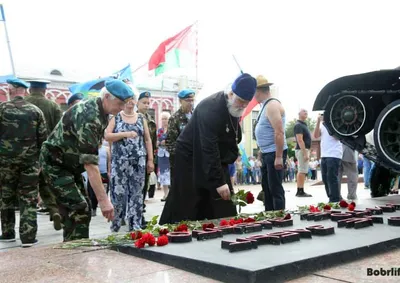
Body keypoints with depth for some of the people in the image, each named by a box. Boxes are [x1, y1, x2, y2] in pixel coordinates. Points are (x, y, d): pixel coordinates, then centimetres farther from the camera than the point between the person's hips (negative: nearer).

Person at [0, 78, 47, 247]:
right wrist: (39, 157, 9)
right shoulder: (35, 110, 1)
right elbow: (43, 137, 0)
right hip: (30, 160, 0)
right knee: (28, 200, 3)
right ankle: (28, 237, -1)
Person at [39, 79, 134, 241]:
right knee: (79, 210, -16)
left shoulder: (100, 112, 0)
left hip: (69, 164, 9)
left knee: (82, 208, 8)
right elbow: (90, 162, -35)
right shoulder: (89, 116, -30)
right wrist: (103, 199, -37)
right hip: (55, 164, -9)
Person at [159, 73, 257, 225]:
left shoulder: (235, 107, -3)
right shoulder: (210, 109, -30)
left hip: (216, 159, 8)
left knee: (224, 209, 5)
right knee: (186, 210, -4)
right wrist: (219, 181, -35)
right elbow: (209, 149, -34)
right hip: (190, 159, -8)